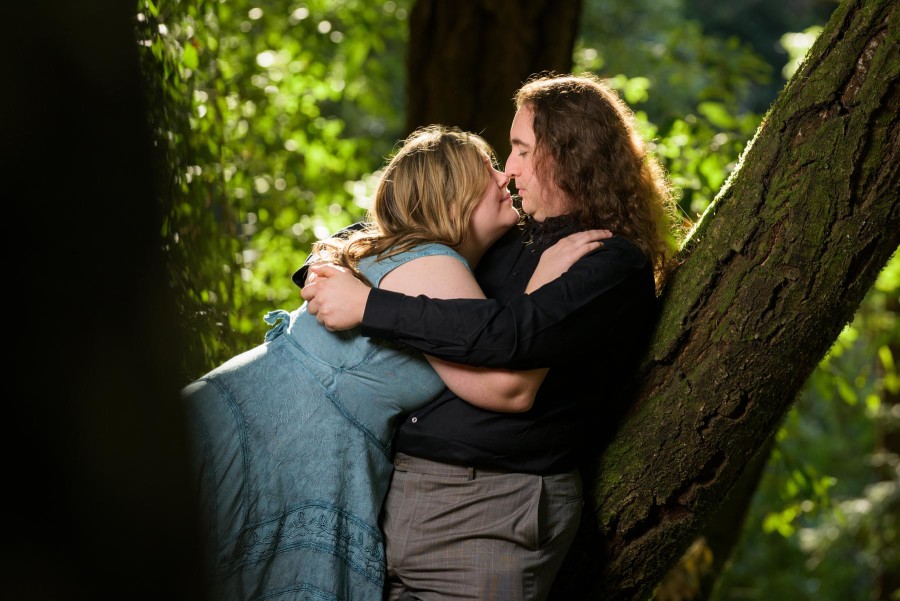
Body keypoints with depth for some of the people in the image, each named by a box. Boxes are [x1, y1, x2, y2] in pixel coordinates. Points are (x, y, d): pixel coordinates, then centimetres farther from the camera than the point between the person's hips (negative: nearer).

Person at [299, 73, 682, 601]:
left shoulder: (617, 267, -7)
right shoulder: (514, 243, 17)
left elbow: (512, 333, -23)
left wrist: (367, 308, -20)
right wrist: (328, 269, 12)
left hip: (490, 516, -7)